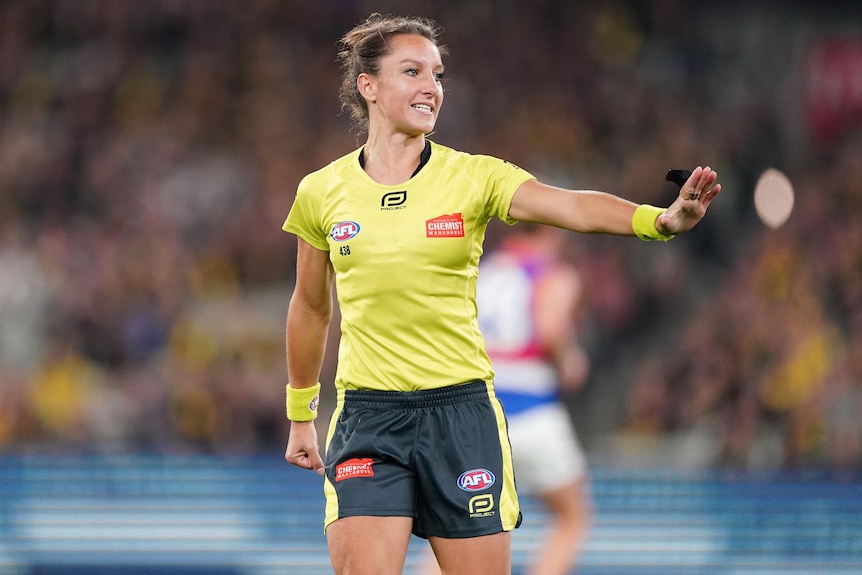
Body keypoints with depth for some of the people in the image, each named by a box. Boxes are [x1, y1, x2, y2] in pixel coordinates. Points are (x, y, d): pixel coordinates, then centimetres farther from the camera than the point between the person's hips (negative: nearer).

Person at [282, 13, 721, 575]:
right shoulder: (321, 191, 2)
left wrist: (661, 218, -39)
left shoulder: (474, 177, -2)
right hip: (367, 417, 0)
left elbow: (573, 206, -20)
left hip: (462, 412, 0)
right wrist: (300, 416, 23)